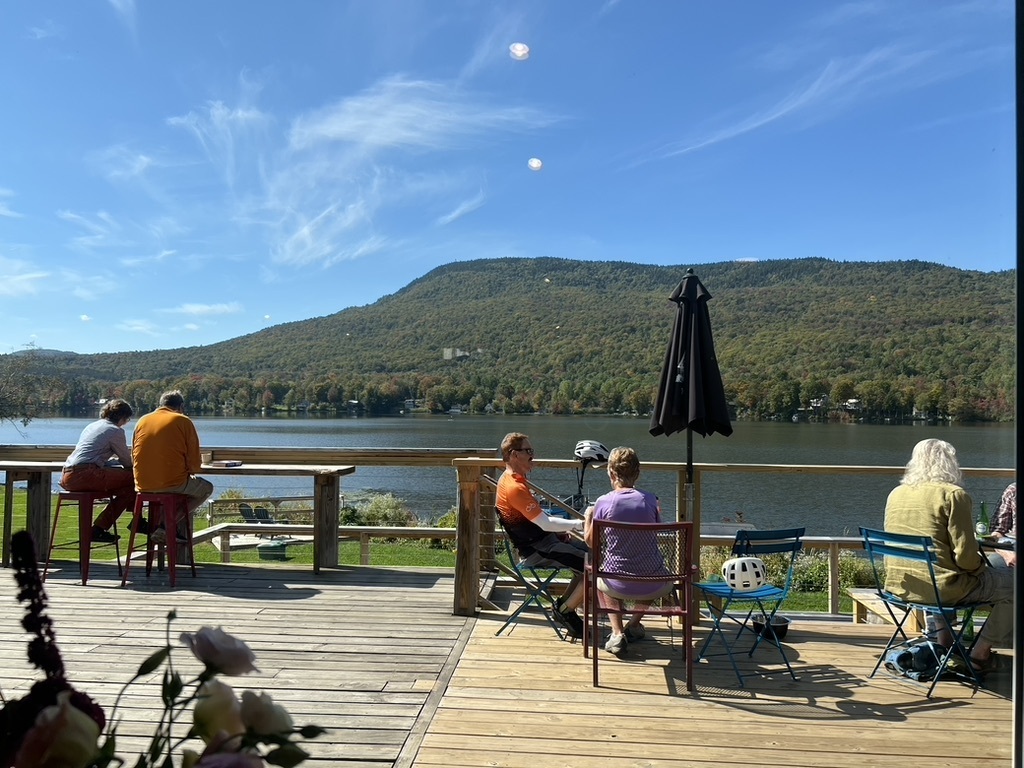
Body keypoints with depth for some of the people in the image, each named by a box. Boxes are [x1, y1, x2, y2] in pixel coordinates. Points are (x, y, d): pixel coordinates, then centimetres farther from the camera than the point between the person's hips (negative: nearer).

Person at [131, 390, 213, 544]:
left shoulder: (142, 420, 10)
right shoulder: (183, 421, -3)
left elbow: (134, 457, 16)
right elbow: (195, 463, -5)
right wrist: (187, 468, 18)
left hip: (143, 485, 6)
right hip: (172, 483, -6)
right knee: (207, 488, 22)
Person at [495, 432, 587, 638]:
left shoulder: (514, 479, 11)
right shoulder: (514, 487, -22)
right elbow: (545, 523, -23)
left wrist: (562, 529, 7)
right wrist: (578, 524, -13)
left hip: (543, 539, 10)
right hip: (535, 550, -10)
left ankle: (565, 605, 16)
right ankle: (565, 610, 1)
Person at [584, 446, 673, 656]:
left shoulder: (603, 502, -9)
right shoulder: (649, 500, -5)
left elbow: (590, 542, 3)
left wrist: (588, 516, 22)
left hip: (618, 586, -2)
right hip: (653, 587, 2)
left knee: (599, 579, 36)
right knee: (667, 580, 39)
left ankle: (617, 633, 15)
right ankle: (634, 625, 26)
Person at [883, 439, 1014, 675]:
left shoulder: (896, 494, 6)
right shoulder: (953, 495, -14)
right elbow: (966, 556, -17)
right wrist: (980, 564, 7)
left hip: (897, 585, 7)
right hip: (941, 588, -7)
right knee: (1012, 583, 14)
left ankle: (943, 644, 40)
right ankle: (980, 653, 20)